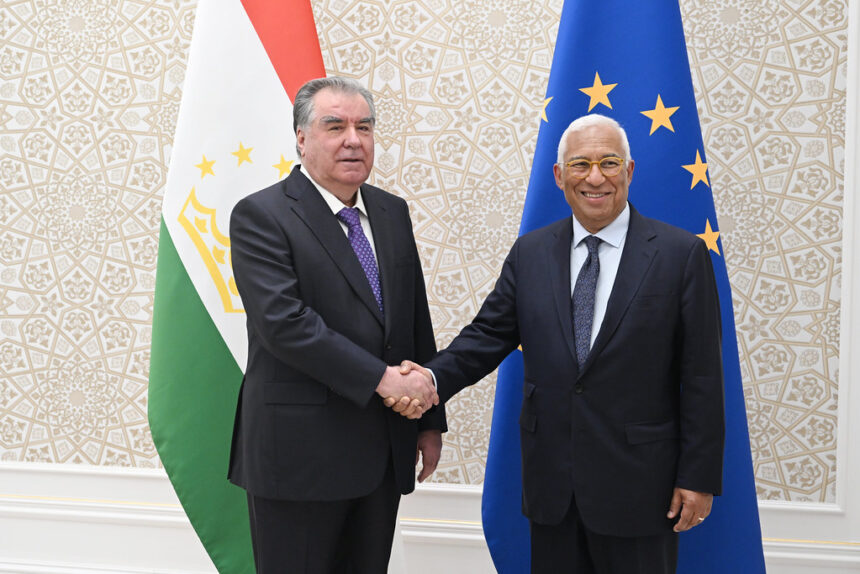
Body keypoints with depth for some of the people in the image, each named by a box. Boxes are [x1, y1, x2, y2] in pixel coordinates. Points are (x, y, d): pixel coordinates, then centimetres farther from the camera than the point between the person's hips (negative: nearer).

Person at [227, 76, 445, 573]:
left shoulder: (393, 213, 11)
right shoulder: (261, 216, -9)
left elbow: (418, 321, 14)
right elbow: (284, 323, -20)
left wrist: (431, 419, 12)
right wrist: (379, 377, -20)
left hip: (385, 454, 6)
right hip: (299, 454, -6)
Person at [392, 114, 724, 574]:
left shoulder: (681, 254, -5)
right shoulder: (529, 253, 6)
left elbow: (702, 376, -6)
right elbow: (489, 334, 5)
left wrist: (699, 478, -8)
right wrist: (433, 379, -15)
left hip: (638, 484, -3)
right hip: (551, 480, 3)